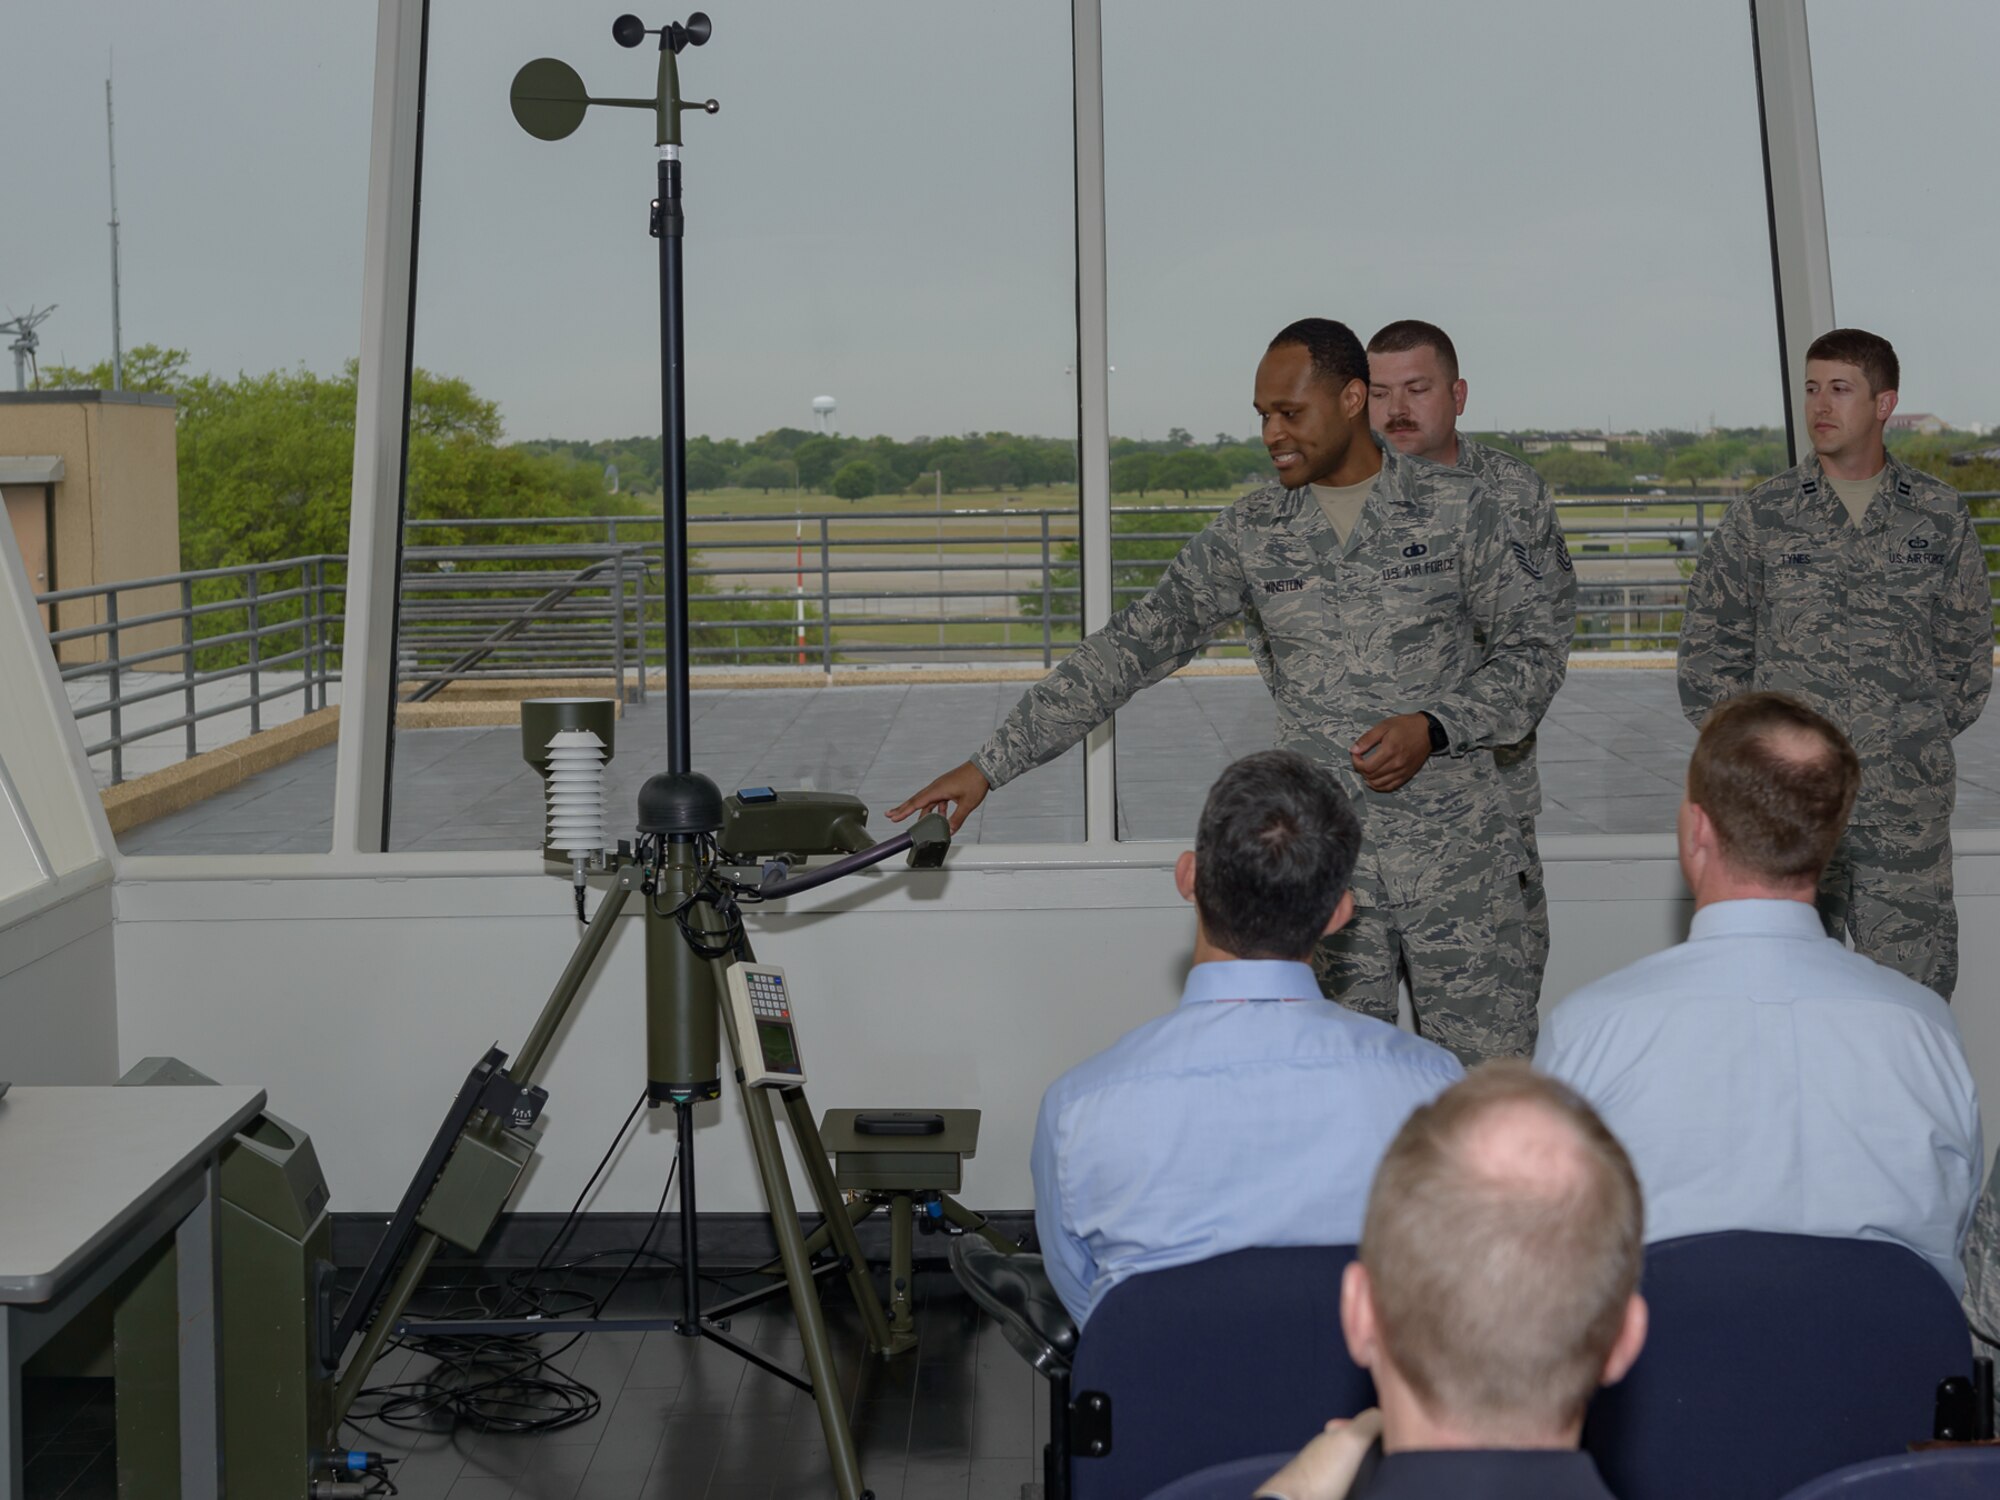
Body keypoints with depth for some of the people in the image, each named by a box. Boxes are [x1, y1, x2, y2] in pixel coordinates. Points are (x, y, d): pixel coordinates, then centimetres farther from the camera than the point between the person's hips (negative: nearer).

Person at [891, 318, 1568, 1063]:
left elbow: (1533, 652, 5)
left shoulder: (1455, 508, 0)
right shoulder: (1249, 534, 3)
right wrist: (991, 763, -2)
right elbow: (1130, 648, 2)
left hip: (1457, 857, -1)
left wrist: (1434, 727, -14)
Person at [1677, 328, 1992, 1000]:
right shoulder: (1758, 517, 4)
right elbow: (1707, 651, 9)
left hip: (1909, 806, 1)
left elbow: (1968, 647, 16)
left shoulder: (1939, 516, 7)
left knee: (1915, 983, 1)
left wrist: (1922, 736, 8)